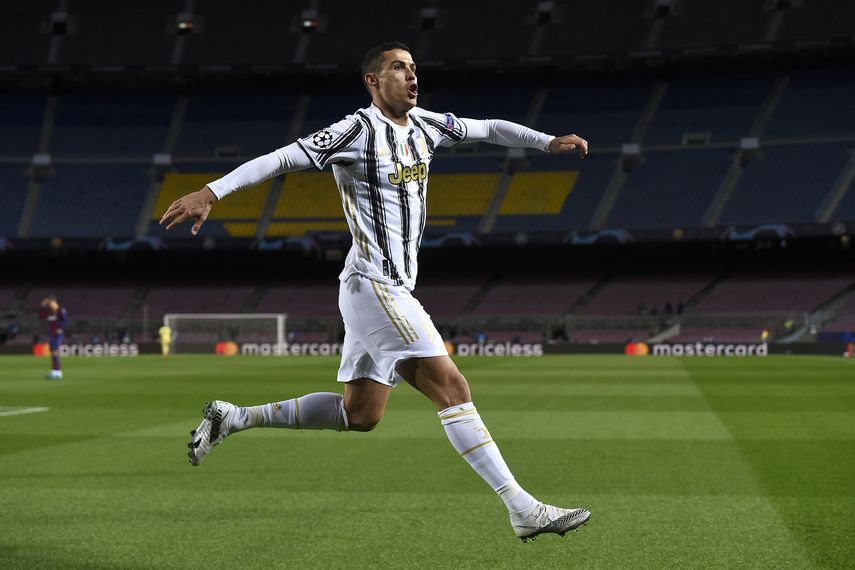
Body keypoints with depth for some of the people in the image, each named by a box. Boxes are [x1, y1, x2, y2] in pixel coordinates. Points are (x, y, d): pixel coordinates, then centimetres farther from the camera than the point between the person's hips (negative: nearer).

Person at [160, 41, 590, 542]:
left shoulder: (426, 125, 11)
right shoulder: (358, 131, -12)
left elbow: (490, 129, 24)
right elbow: (280, 159, -17)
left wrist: (549, 142, 16)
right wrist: (210, 193, -25)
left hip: (395, 289, 9)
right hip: (374, 285, -9)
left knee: (359, 415, 13)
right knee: (452, 387, -13)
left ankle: (233, 419, 21)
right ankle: (523, 509, -12)